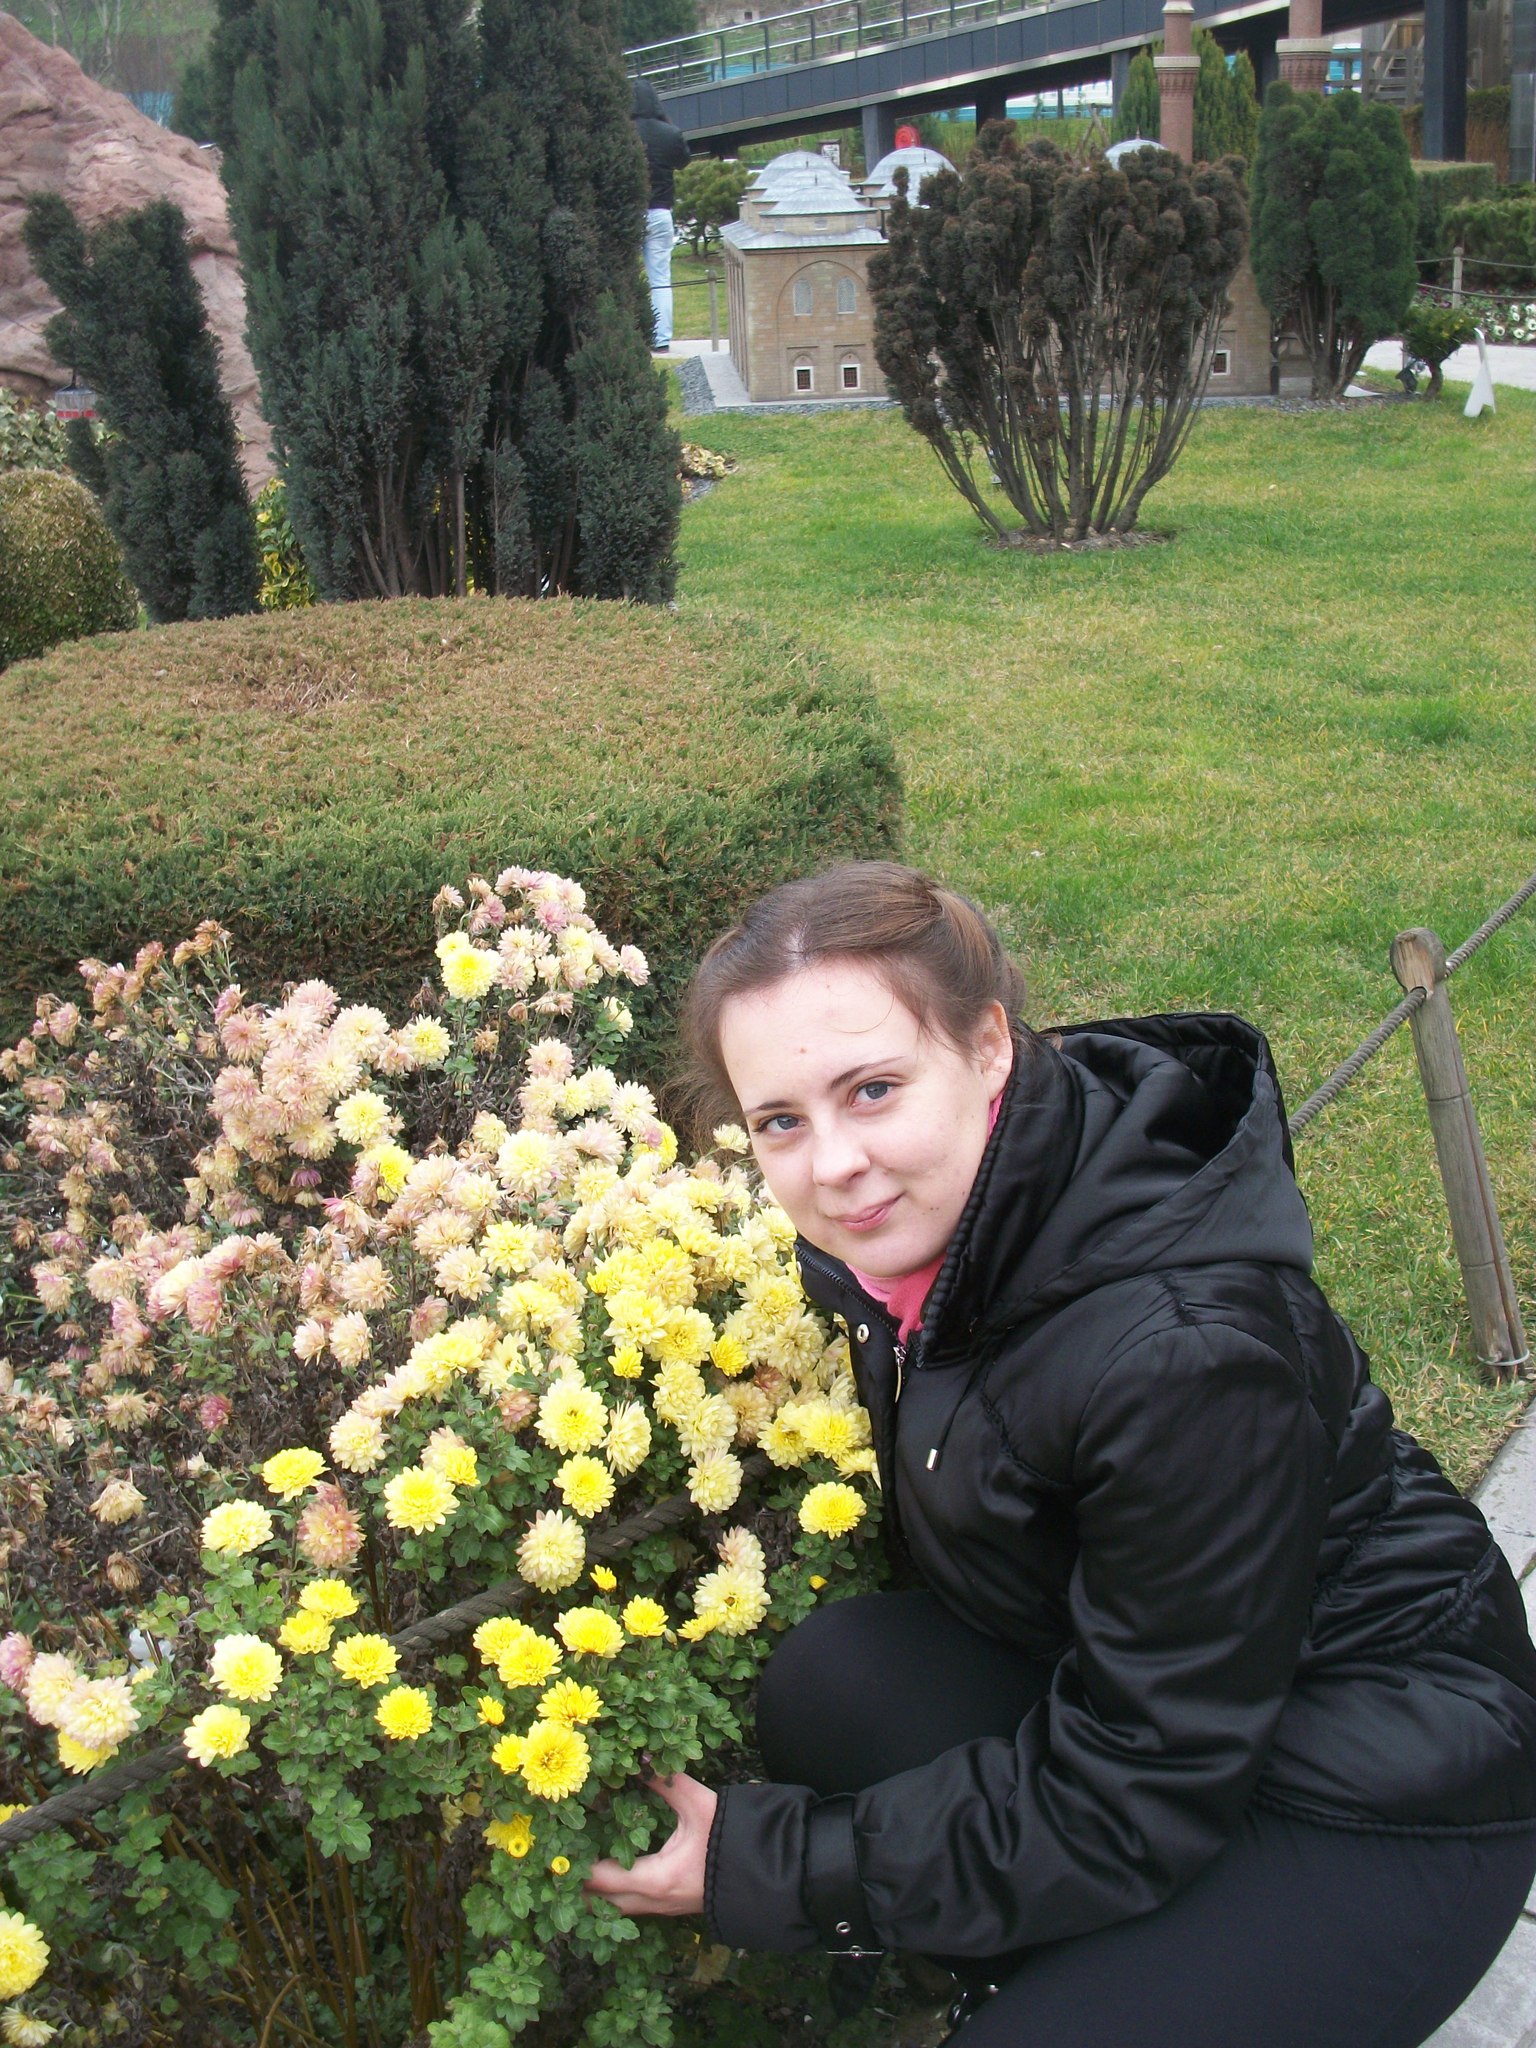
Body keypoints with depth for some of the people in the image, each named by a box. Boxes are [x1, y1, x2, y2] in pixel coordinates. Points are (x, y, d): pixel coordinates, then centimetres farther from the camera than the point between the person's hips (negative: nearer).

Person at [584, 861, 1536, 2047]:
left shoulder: (1185, 1350, -34)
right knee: (825, 1683, -17)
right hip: (1111, 1669, 7)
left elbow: (1132, 1801, -25)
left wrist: (762, 1868, -20)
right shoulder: (912, 1221, -11)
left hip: (1377, 1813, -6)